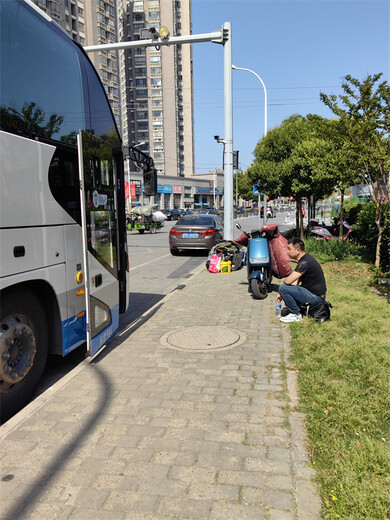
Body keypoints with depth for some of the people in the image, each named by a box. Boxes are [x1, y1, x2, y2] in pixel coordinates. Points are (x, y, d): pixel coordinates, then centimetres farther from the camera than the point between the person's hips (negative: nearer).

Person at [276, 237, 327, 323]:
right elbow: (295, 282, 12)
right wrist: (281, 293, 3)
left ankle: (296, 314, -6)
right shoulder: (303, 259, 10)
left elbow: (288, 281, -27)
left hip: (316, 297, -10)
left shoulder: (305, 262, -23)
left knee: (283, 288, -18)